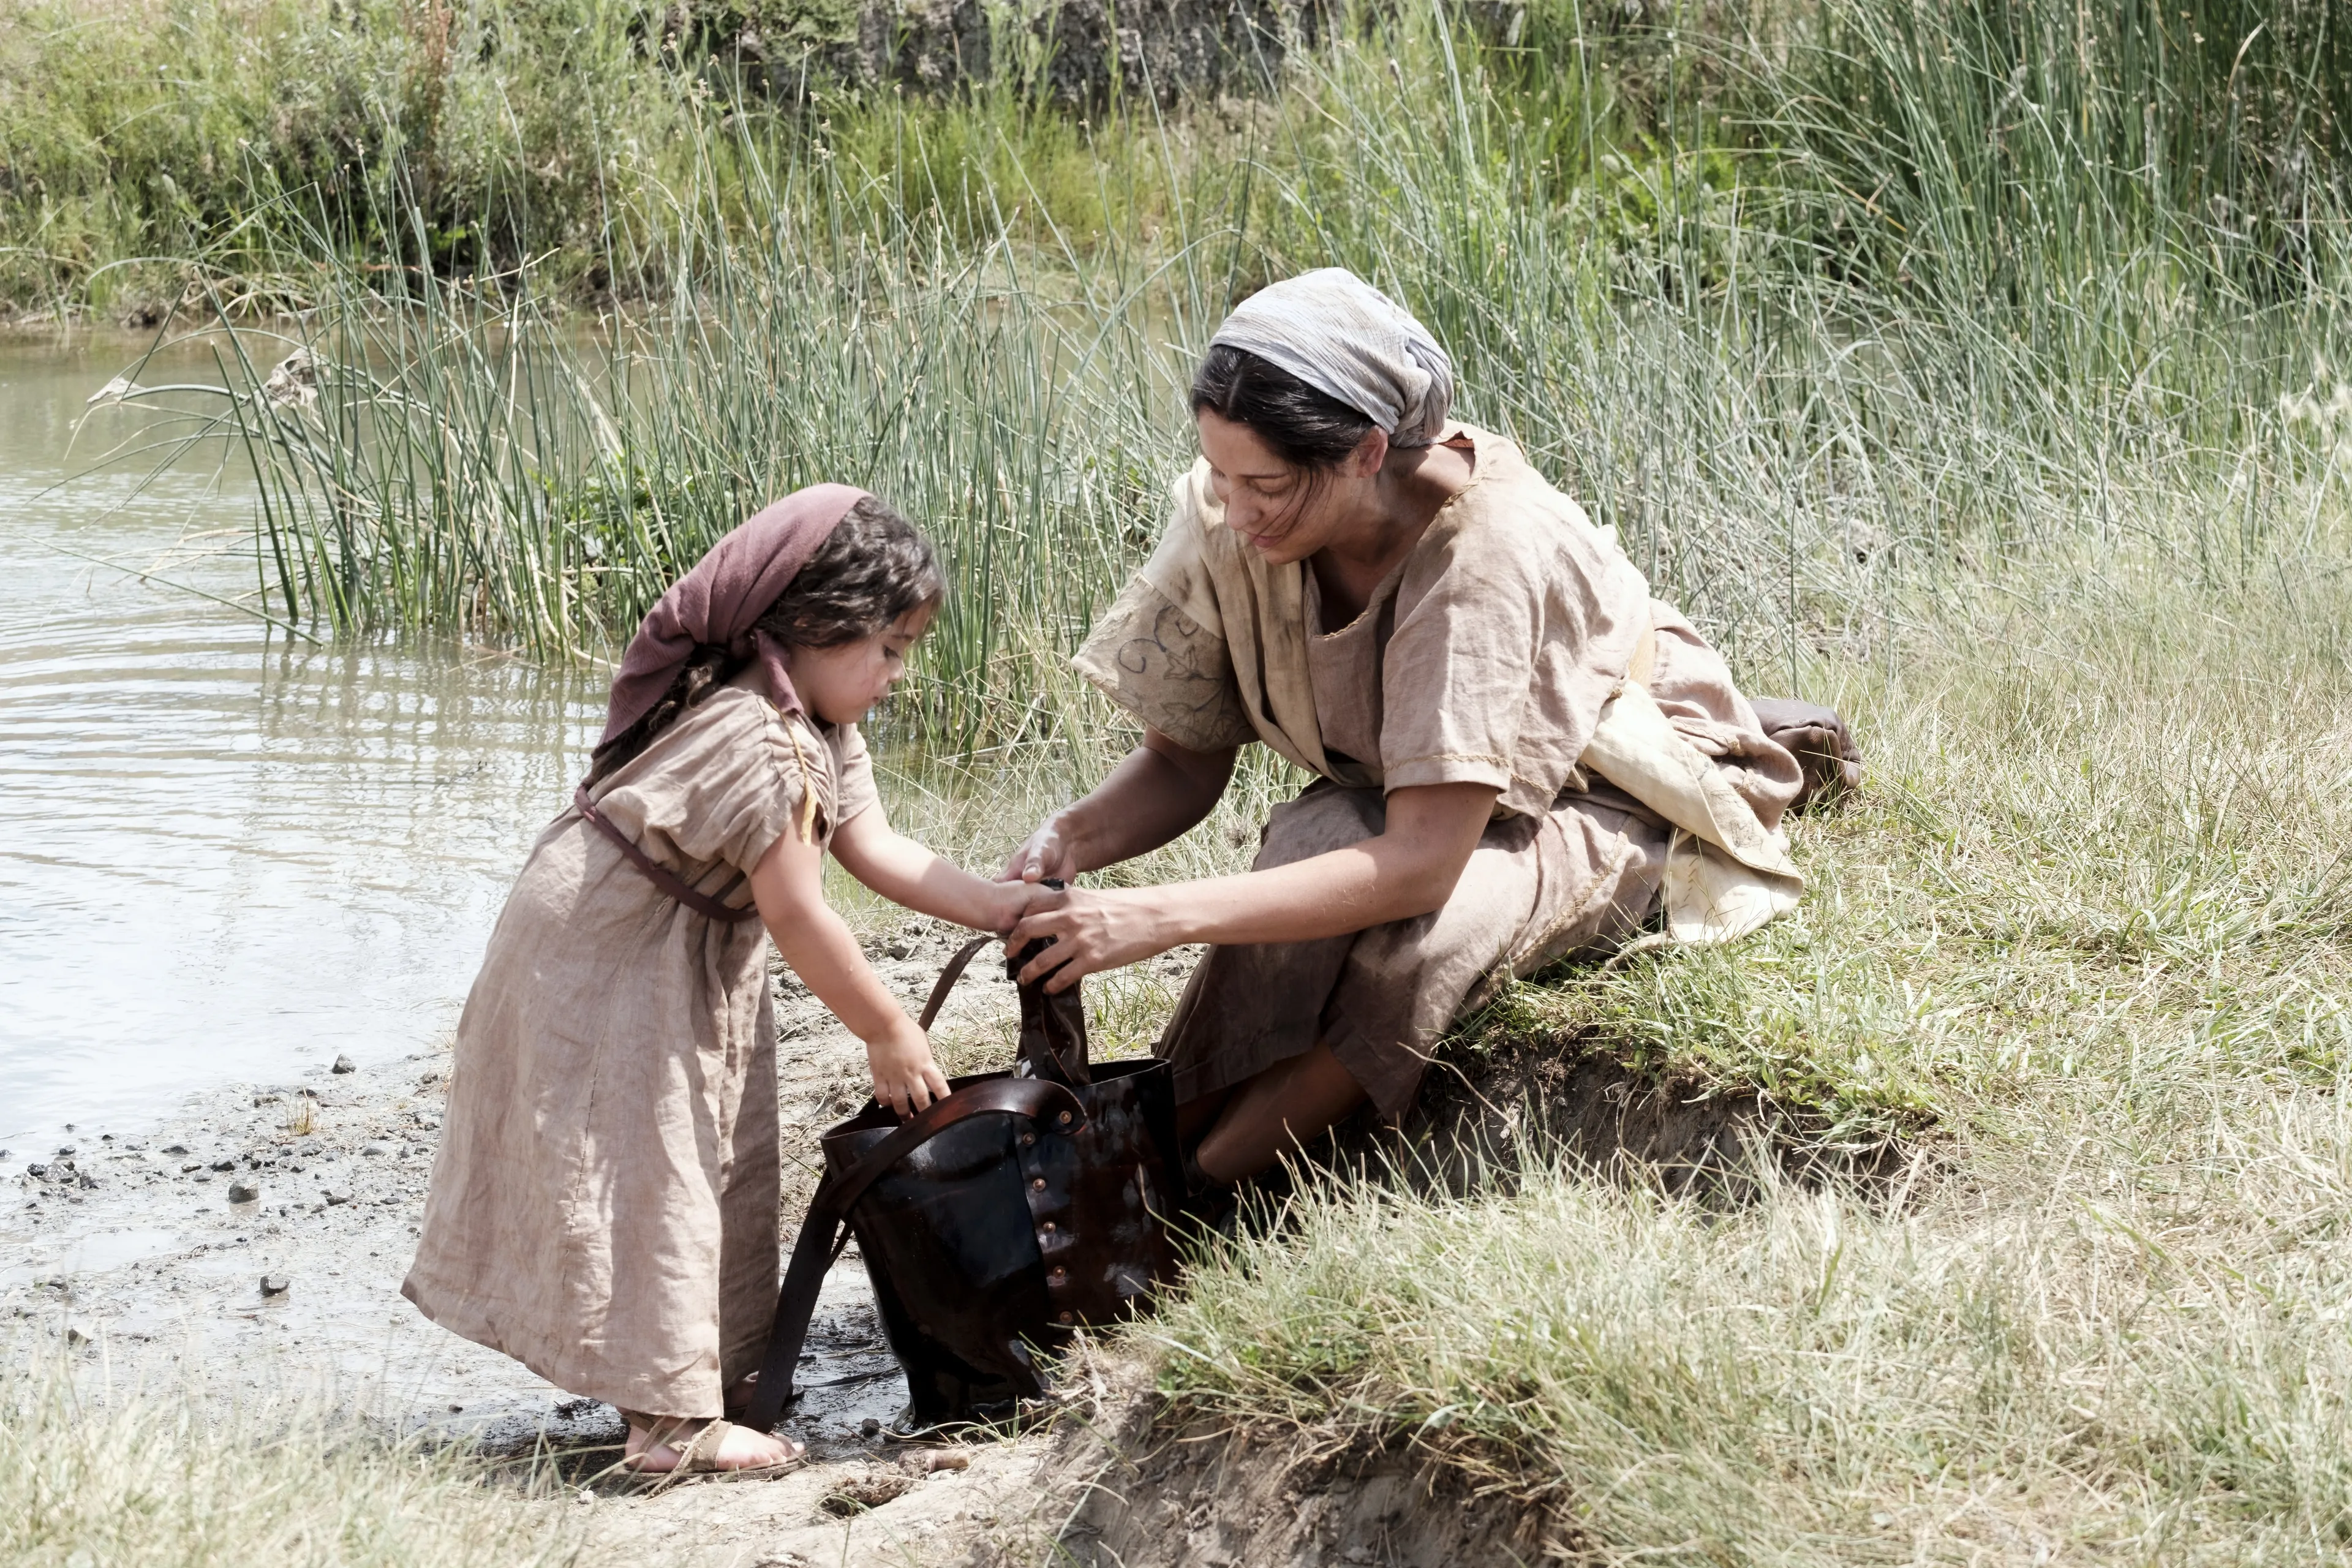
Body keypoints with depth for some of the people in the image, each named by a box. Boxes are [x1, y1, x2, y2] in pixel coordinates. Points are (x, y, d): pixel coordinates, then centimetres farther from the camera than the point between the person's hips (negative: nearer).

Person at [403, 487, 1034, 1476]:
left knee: (719, 1164, 14)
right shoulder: (760, 746, -30)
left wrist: (1001, 907, -6)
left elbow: (878, 852, 2)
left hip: (694, 968, 11)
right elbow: (798, 918, -28)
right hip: (603, 969, -11)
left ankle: (714, 1374, 23)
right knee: (647, 1174, -7)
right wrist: (888, 1036, -19)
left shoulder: (821, 733, 2)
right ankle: (670, 1419, -4)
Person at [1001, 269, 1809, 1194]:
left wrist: (1158, 919, -48)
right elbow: (1185, 762, -9)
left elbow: (1422, 862, -42)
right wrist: (1075, 839, -32)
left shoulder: (1486, 555, -38)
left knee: (1424, 926, -35)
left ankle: (1184, 1192, -20)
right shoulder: (1225, 522, -22)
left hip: (1624, 802, -5)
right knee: (1316, 846, -31)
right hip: (1396, 791, 5)